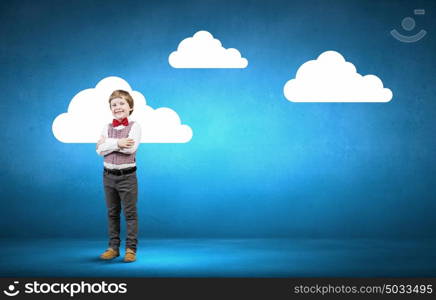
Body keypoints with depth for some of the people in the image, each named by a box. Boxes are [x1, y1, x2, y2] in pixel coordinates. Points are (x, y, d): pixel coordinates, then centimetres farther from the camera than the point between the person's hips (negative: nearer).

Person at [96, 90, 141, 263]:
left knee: (130, 213, 1)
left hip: (127, 176, -5)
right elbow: (100, 150, -6)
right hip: (109, 175, 5)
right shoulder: (107, 128, 7)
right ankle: (113, 247, 21)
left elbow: (131, 148, -21)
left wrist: (107, 143, -14)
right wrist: (117, 143, -18)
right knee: (112, 213, 12)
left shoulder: (134, 127, -5)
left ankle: (131, 249, 8)